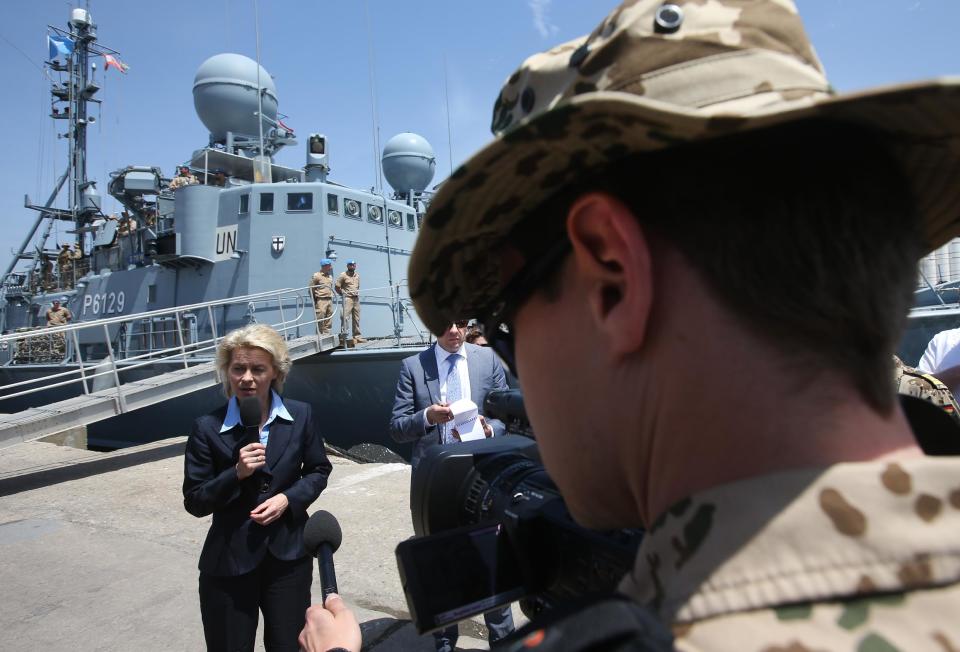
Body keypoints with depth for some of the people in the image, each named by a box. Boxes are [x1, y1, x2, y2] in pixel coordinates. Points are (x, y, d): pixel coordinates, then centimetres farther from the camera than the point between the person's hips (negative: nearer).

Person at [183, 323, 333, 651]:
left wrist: (289, 498, -13)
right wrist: (236, 474, -23)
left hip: (289, 556, 2)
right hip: (229, 562, -1)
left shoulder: (301, 415, -5)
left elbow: (318, 470, 5)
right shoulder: (207, 428, -10)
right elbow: (195, 502, -7)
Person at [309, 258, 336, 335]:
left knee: (329, 320, 9)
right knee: (320, 320, -7)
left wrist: (331, 296, 15)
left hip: (329, 300, 7)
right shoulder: (316, 276, -7)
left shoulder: (330, 276, 14)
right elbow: (311, 289, -5)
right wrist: (314, 301, -4)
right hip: (321, 301, -7)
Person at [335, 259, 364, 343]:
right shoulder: (343, 275, -4)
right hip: (348, 299, -6)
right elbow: (337, 287, -4)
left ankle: (357, 336, 16)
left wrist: (357, 293, 13)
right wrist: (343, 294, -7)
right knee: (345, 317, -13)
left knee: (356, 319, 10)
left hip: (356, 299, 6)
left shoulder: (357, 276, 15)